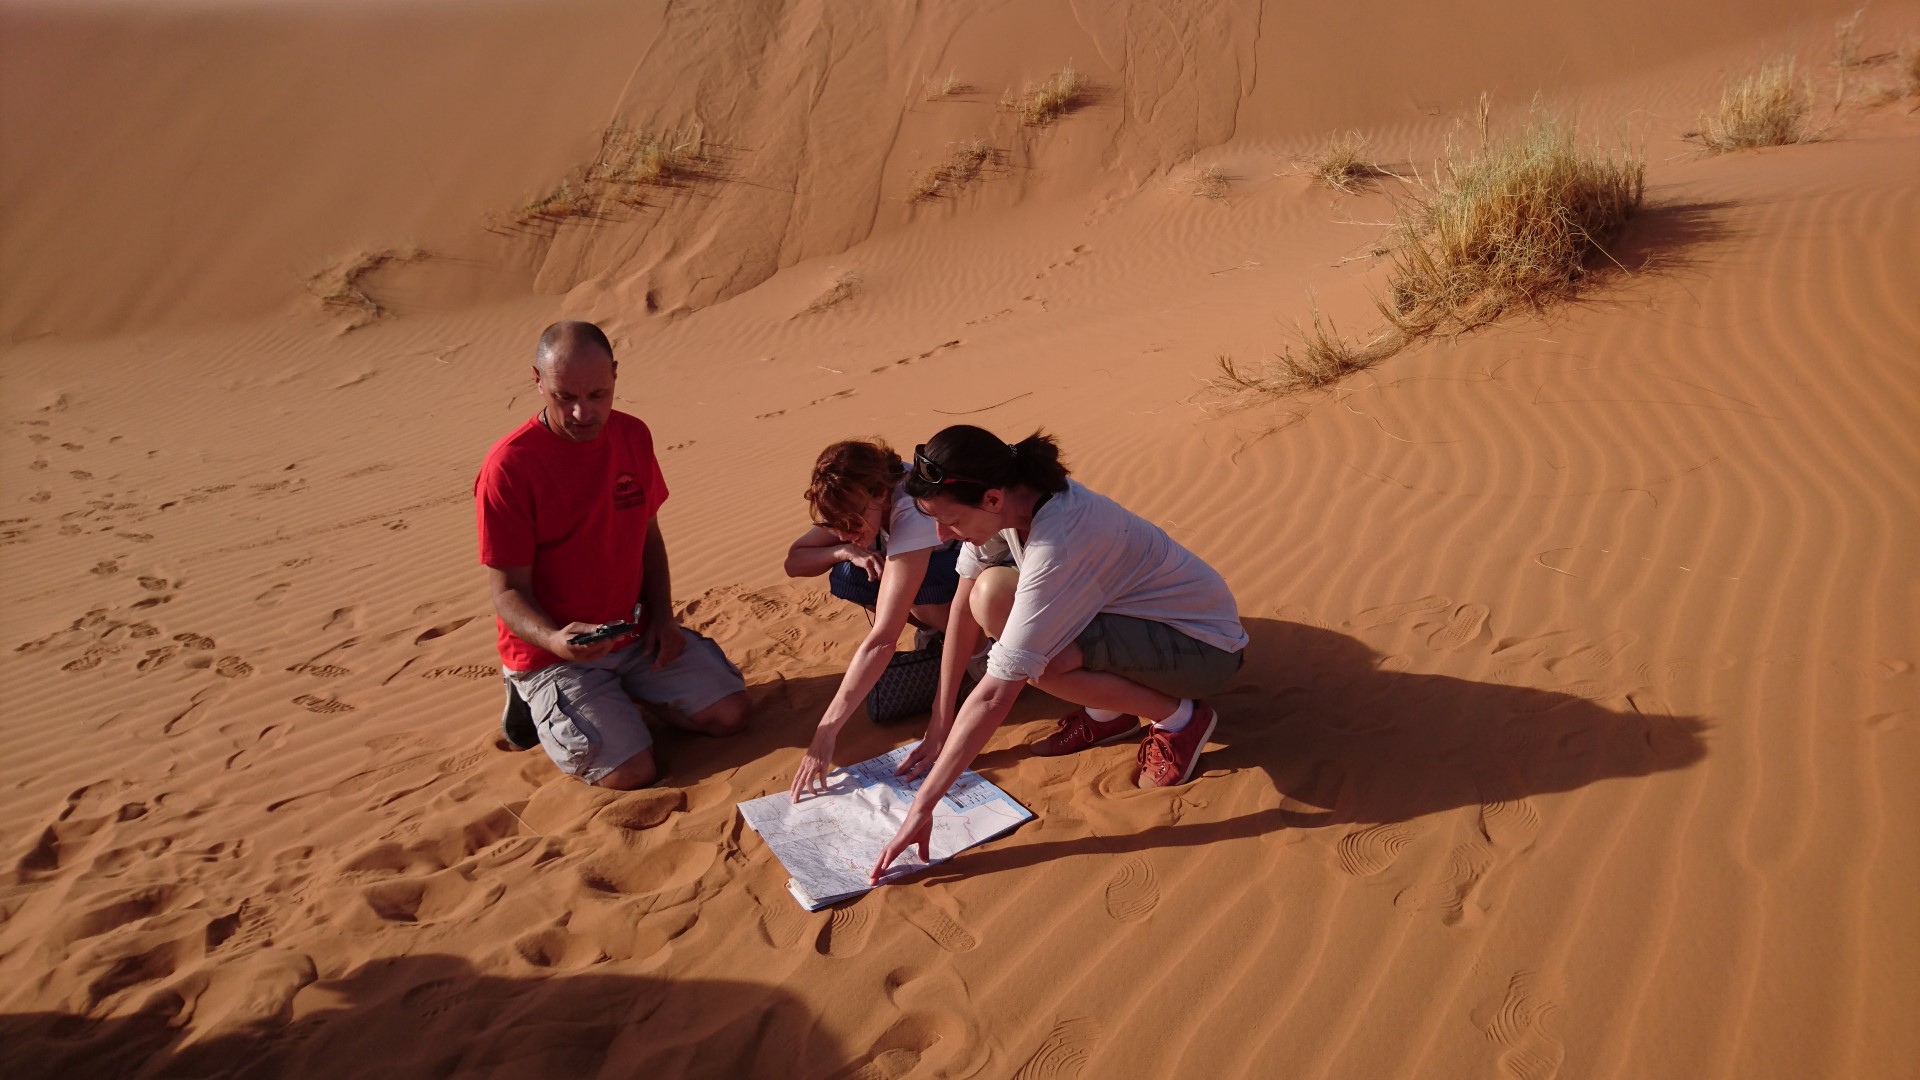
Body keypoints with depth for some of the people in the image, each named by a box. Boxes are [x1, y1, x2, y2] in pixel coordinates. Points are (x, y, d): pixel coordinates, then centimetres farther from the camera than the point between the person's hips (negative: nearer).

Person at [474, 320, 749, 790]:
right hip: (553, 652, -5)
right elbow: (508, 591, -17)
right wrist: (553, 640, -36)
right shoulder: (508, 467, -20)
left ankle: (622, 694, 19)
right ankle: (540, 702, 11)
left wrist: (662, 615, -2)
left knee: (729, 713, -5)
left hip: (636, 632, 6)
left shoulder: (633, 435, -1)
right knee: (632, 772, -17)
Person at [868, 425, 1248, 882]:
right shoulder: (1012, 496, -13)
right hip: (1138, 611, 8)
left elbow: (995, 696, -35)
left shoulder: (1057, 546, -35)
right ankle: (1106, 714, 5)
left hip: (1206, 646, -8)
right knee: (990, 593, -13)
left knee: (1037, 660, -31)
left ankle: (1179, 717, -7)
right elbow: (962, 607, -4)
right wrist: (939, 728, -2)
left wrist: (923, 807, -31)